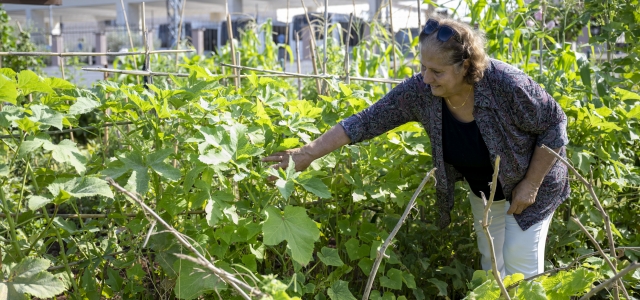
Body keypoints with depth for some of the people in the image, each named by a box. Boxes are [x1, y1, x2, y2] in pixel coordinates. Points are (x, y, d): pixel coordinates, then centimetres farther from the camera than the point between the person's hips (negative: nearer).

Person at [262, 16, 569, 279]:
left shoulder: (506, 84, -35)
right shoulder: (420, 91, -25)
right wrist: (308, 153, -24)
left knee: (520, 265, -1)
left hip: (527, 184, -4)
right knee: (491, 262, 13)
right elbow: (367, 121, -21)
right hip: (483, 190, 4)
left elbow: (554, 125, -22)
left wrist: (530, 185, -22)